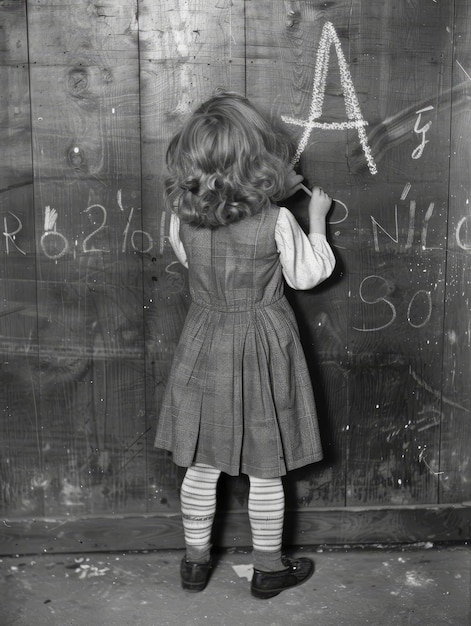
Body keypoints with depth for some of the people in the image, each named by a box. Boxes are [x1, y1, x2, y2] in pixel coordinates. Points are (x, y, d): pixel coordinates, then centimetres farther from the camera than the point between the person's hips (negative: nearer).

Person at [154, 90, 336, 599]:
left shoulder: (182, 215, -11)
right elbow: (307, 275, -5)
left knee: (201, 466, 16)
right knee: (265, 471, 12)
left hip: (204, 344, 3)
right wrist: (317, 218, 7)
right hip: (261, 349, -3)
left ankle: (195, 561, 30)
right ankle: (268, 569, 27)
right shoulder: (275, 220, -20)